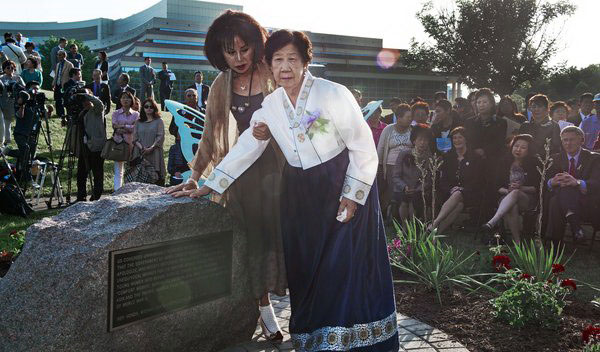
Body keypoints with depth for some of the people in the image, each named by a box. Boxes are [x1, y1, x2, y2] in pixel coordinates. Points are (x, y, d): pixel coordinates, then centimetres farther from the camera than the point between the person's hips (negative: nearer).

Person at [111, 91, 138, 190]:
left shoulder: (136, 114, 10)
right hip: (118, 142, 0)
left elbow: (135, 128, -4)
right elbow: (115, 127, -3)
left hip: (131, 142, 0)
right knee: (118, 170, -1)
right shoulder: (116, 113, 11)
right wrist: (128, 128, -11)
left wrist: (122, 126, -8)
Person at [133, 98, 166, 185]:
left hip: (155, 153, -3)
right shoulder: (138, 123, 16)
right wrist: (141, 147, -10)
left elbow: (160, 137, -3)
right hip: (141, 154, 3)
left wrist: (151, 148, -14)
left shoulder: (158, 121, 6)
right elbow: (135, 138, 9)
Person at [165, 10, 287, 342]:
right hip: (242, 171, 3)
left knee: (283, 236, -3)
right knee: (252, 241, 5)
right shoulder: (222, 85, 7)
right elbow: (211, 134, 10)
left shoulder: (274, 75, -4)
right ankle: (264, 309, 20)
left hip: (278, 167, -3)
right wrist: (194, 177, 7)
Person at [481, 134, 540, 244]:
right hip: (507, 198, 1)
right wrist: (508, 191, -14)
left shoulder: (533, 164, 4)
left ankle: (492, 222, -53)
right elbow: (498, 186, 7)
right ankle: (517, 240, -37)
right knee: (512, 208, -36)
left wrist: (520, 188, -16)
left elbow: (536, 188, 0)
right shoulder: (506, 163, 9)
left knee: (515, 193, -37)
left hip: (528, 200, -1)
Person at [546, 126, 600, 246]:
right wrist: (551, 182, -22)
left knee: (564, 188, -33)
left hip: (588, 204, -3)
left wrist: (578, 183, -33)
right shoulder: (556, 158, 16)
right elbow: (545, 181, 5)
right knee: (555, 201, -36)